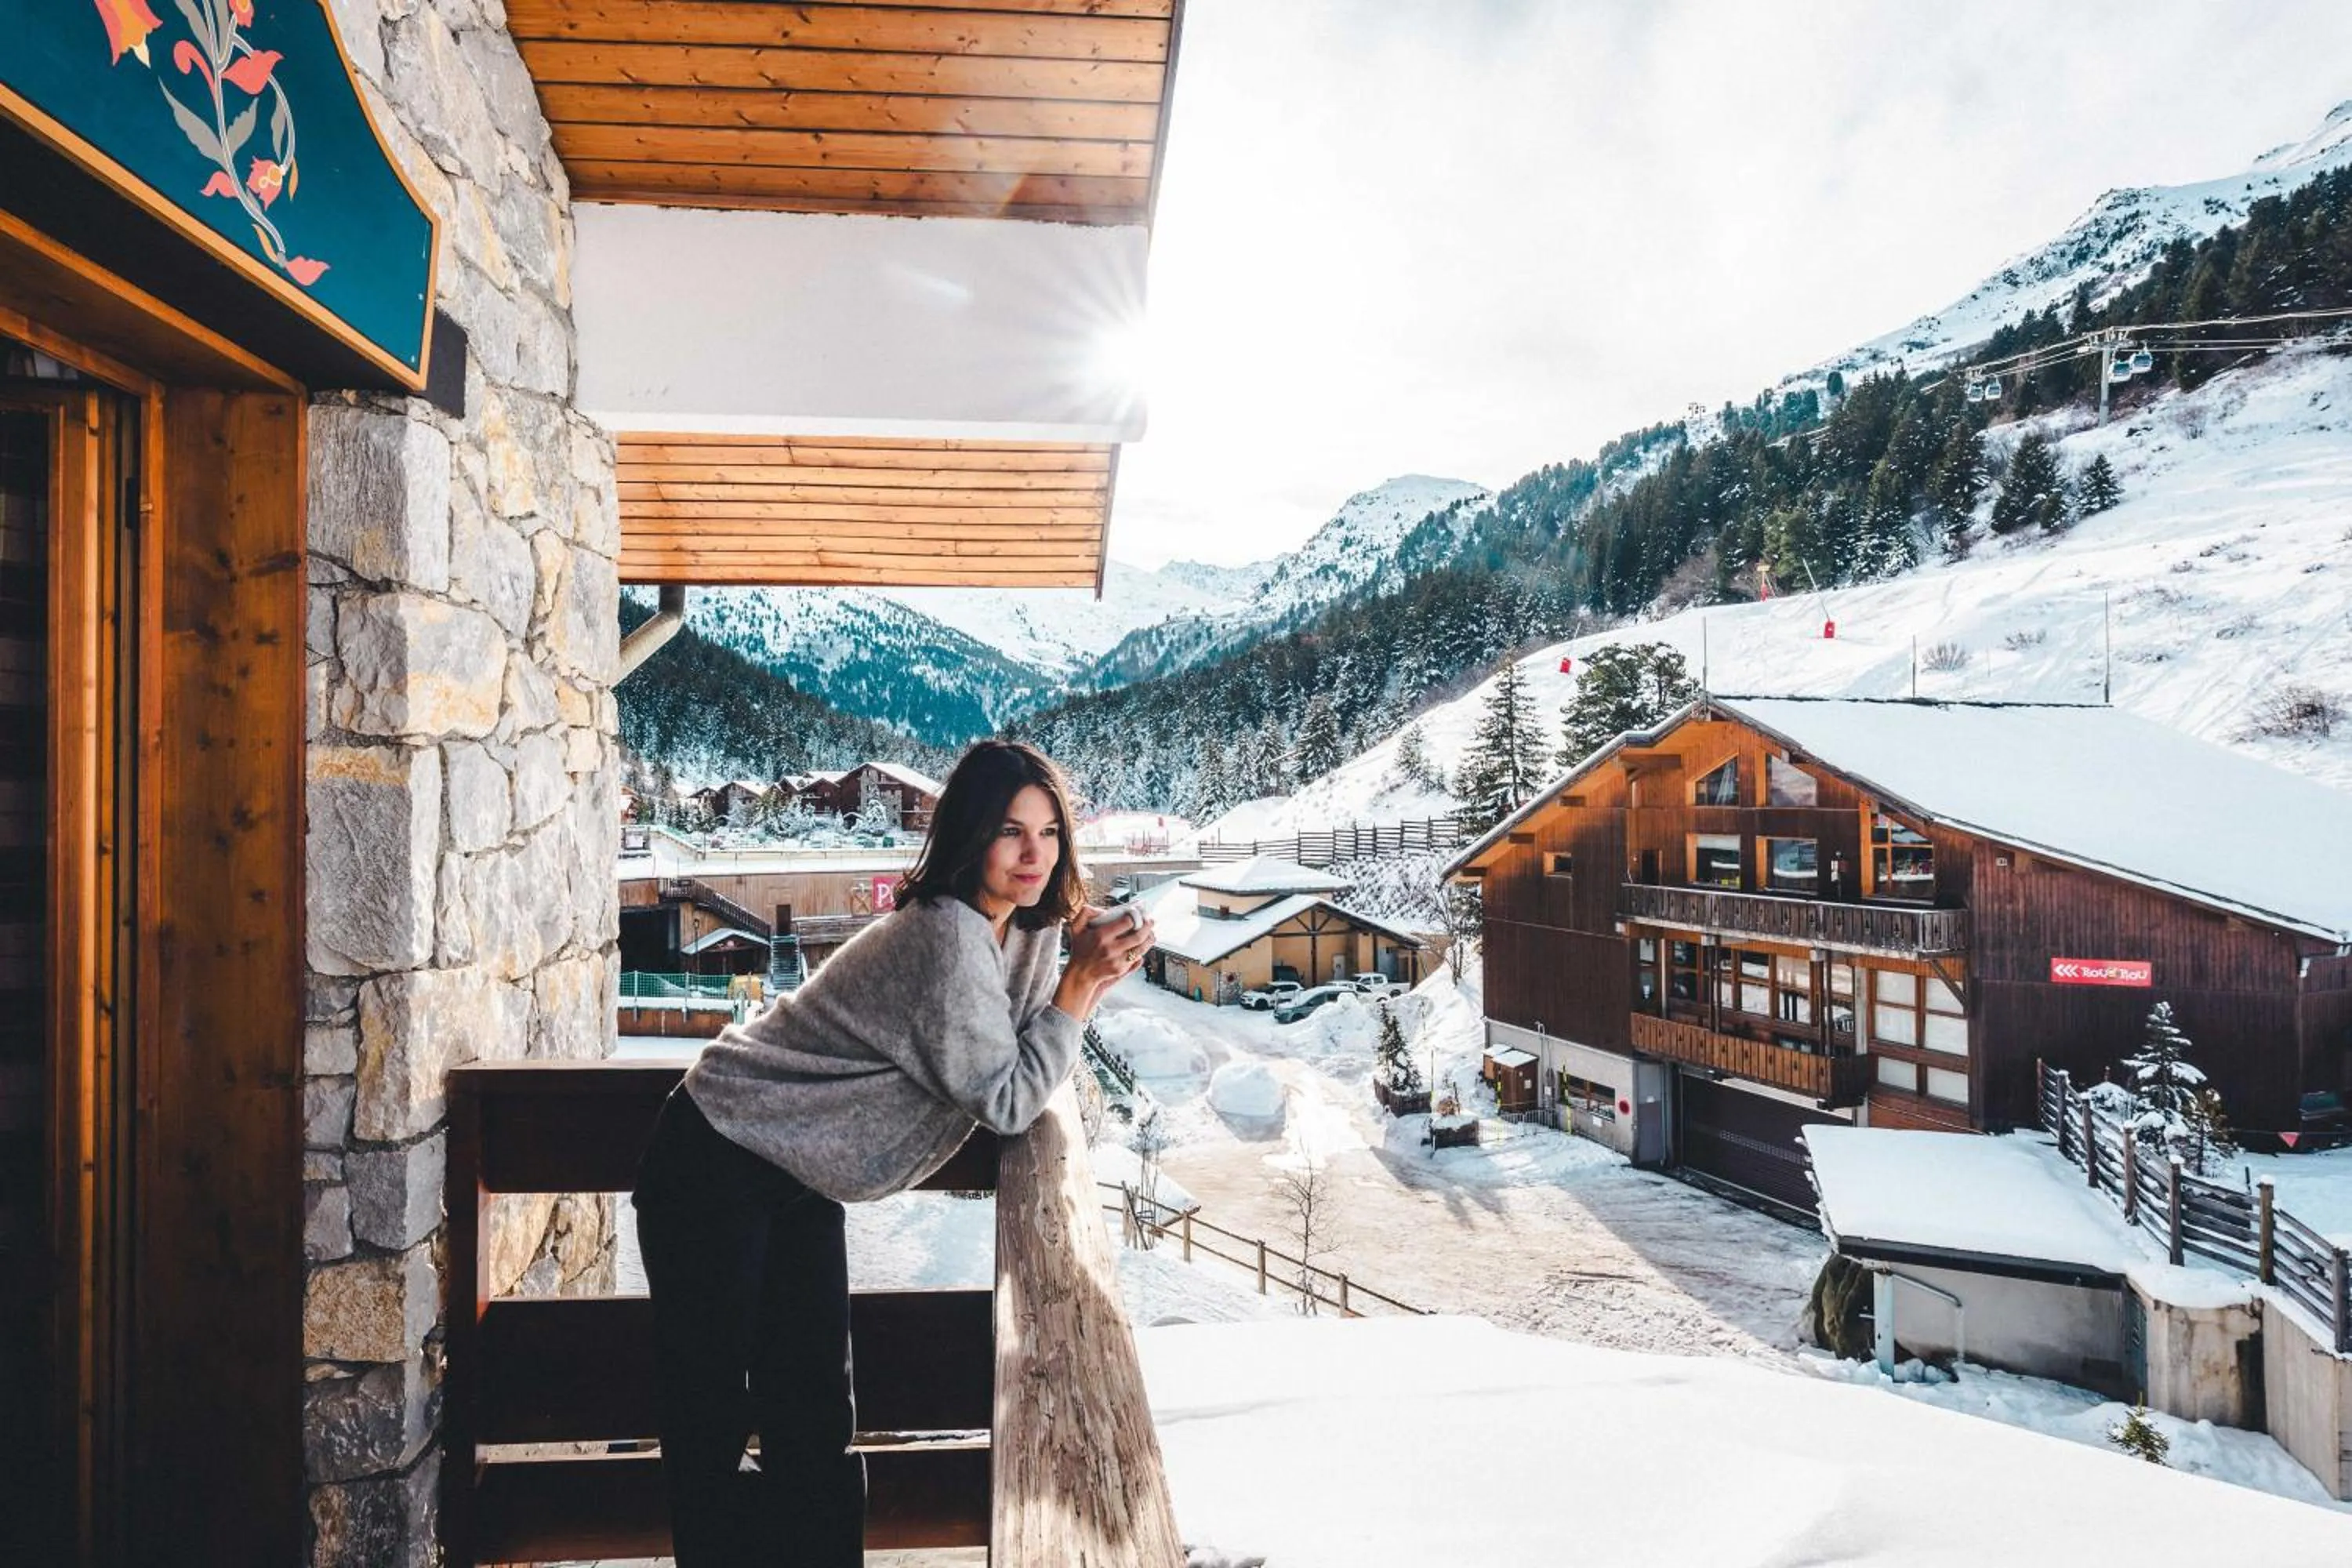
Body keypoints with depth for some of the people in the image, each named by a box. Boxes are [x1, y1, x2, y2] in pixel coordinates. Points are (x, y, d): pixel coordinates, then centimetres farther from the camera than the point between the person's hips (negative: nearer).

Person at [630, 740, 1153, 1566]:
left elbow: (1017, 1057, 2)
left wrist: (1088, 971, -11)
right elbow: (1006, 1102, -24)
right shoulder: (947, 938, -30)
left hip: (802, 1183, 8)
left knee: (815, 1424, 15)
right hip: (717, 1166, -8)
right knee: (708, 1414, 7)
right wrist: (1081, 985, -24)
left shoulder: (1031, 928, -3)